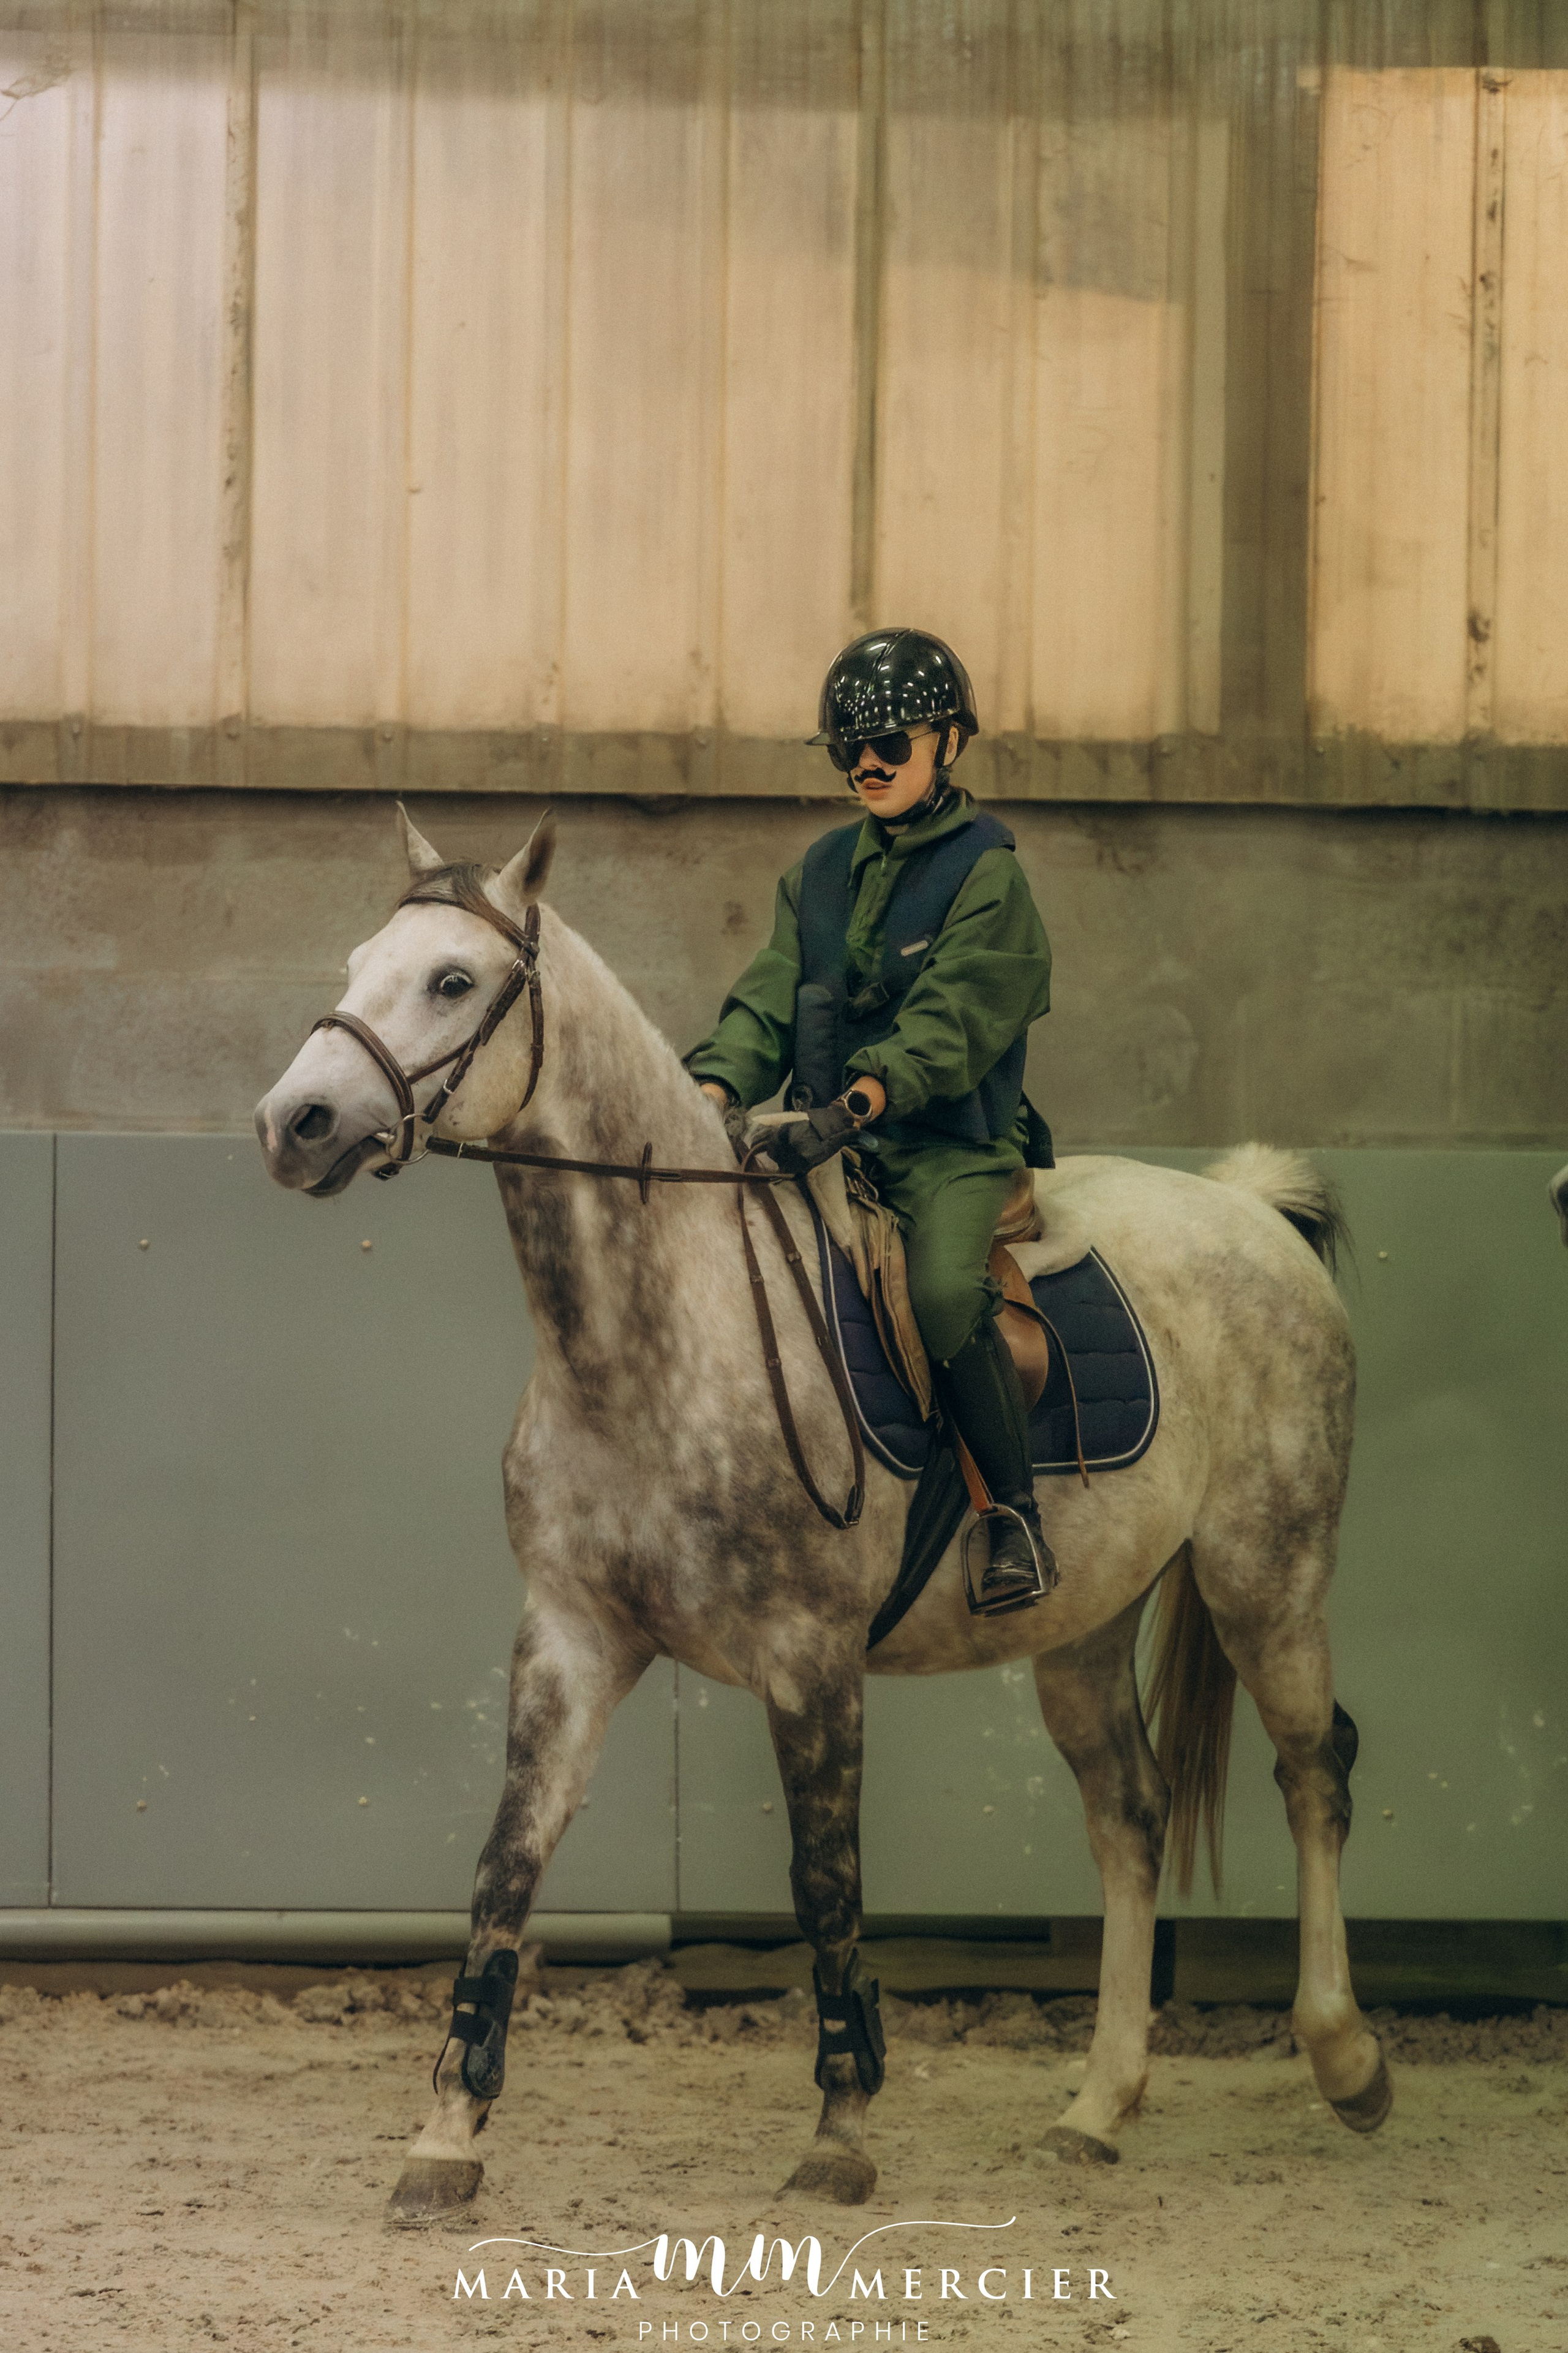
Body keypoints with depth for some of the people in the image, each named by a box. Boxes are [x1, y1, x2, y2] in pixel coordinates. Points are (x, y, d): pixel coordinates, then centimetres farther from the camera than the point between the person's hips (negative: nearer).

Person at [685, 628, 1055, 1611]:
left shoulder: (986, 874, -4)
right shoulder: (823, 872, 16)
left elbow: (948, 1030, -16)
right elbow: (771, 1002, 8)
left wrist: (855, 1106, -31)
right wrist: (714, 1087, -13)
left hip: (953, 1145, -6)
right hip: (836, 1147, 6)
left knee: (945, 1290, -33)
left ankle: (1020, 1515, -19)